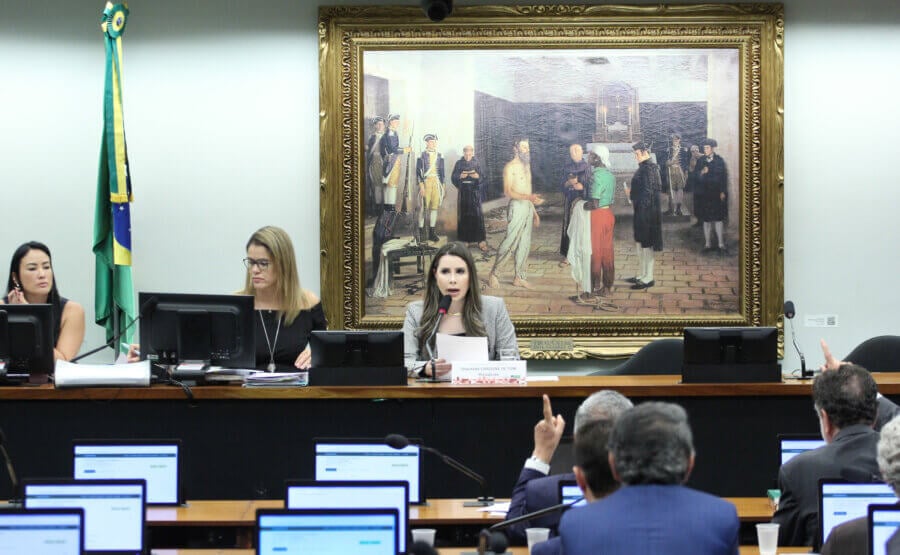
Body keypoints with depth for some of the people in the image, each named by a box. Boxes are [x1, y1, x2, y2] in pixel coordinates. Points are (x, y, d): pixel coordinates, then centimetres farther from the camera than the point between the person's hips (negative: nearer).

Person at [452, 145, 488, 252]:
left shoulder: (476, 164, 5)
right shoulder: (459, 163, 4)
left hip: (474, 192, 0)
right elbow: (453, 177, 2)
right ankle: (465, 239, 8)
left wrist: (477, 176, -19)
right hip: (463, 193, 0)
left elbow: (481, 178, 3)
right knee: (464, 215, 0)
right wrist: (460, 176, -18)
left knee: (477, 215, -6)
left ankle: (480, 240, -5)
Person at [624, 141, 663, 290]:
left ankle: (648, 278, 2)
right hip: (641, 212, 10)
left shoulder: (649, 169, -17)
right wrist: (632, 192, 5)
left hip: (647, 212, -10)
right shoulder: (644, 167, 12)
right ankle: (643, 275, 23)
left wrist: (631, 194, -13)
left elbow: (647, 192, -21)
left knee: (646, 244, -3)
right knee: (640, 244, 15)